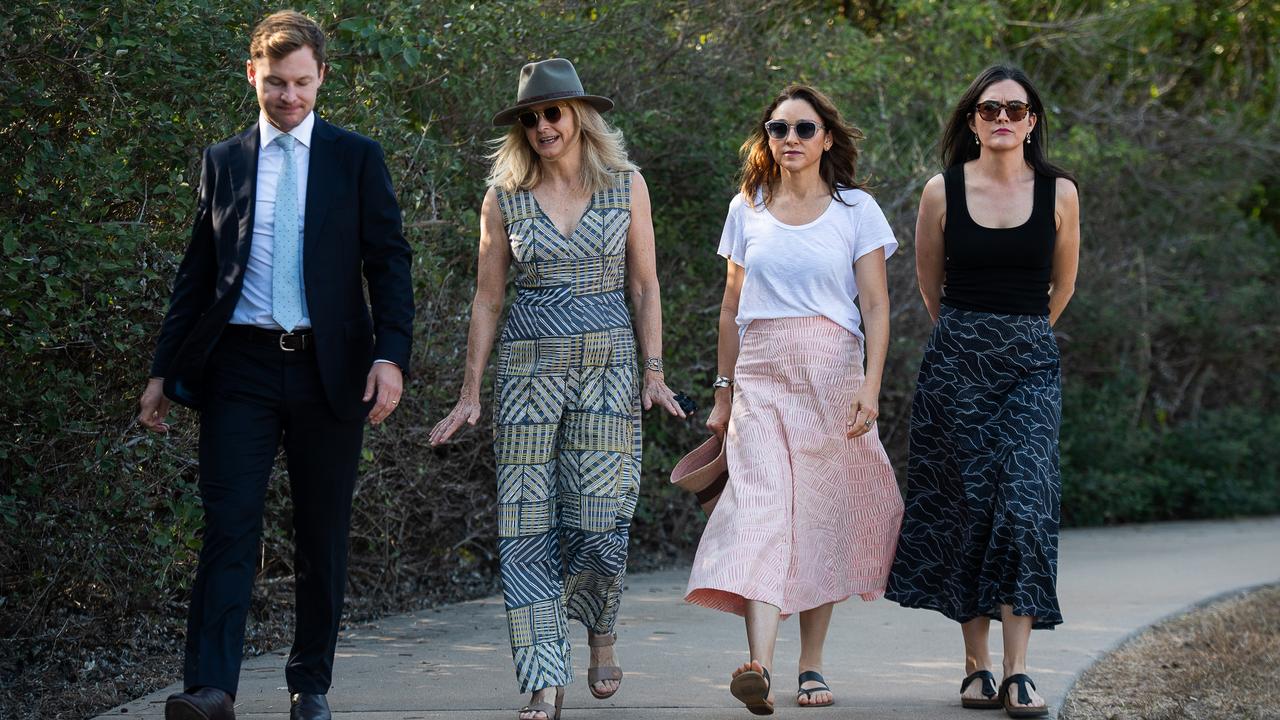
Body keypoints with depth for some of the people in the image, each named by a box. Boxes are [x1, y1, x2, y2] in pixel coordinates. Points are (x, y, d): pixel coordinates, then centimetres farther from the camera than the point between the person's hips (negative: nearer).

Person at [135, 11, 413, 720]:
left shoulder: (357, 158, 6)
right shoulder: (222, 162, 11)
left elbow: (389, 262, 3)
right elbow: (196, 274, 14)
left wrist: (390, 355, -10)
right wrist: (163, 370, 9)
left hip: (329, 368, 0)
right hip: (241, 368, 0)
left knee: (323, 538, 6)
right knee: (229, 528, -11)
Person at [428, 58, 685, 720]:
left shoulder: (627, 186, 4)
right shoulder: (505, 198, 5)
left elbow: (644, 287, 7)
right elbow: (487, 299, 8)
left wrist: (654, 373, 0)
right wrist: (469, 394, 5)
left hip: (608, 366, -1)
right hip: (528, 366, 1)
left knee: (597, 517, -7)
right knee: (528, 524, -5)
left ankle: (600, 635, 24)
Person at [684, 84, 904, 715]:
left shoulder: (855, 209, 4)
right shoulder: (747, 209, 11)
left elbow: (876, 306, 0)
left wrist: (870, 386, -11)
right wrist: (724, 392, 14)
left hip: (832, 375, -1)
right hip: (761, 376, 1)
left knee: (821, 517, 1)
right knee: (760, 509, -15)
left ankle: (811, 666, 13)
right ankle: (759, 669, -29)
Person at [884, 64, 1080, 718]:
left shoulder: (1059, 193, 2)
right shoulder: (943, 191, 1)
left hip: (1030, 363, 0)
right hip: (955, 359, 0)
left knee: (1024, 505, -11)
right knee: (965, 507, 0)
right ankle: (976, 666, 7)